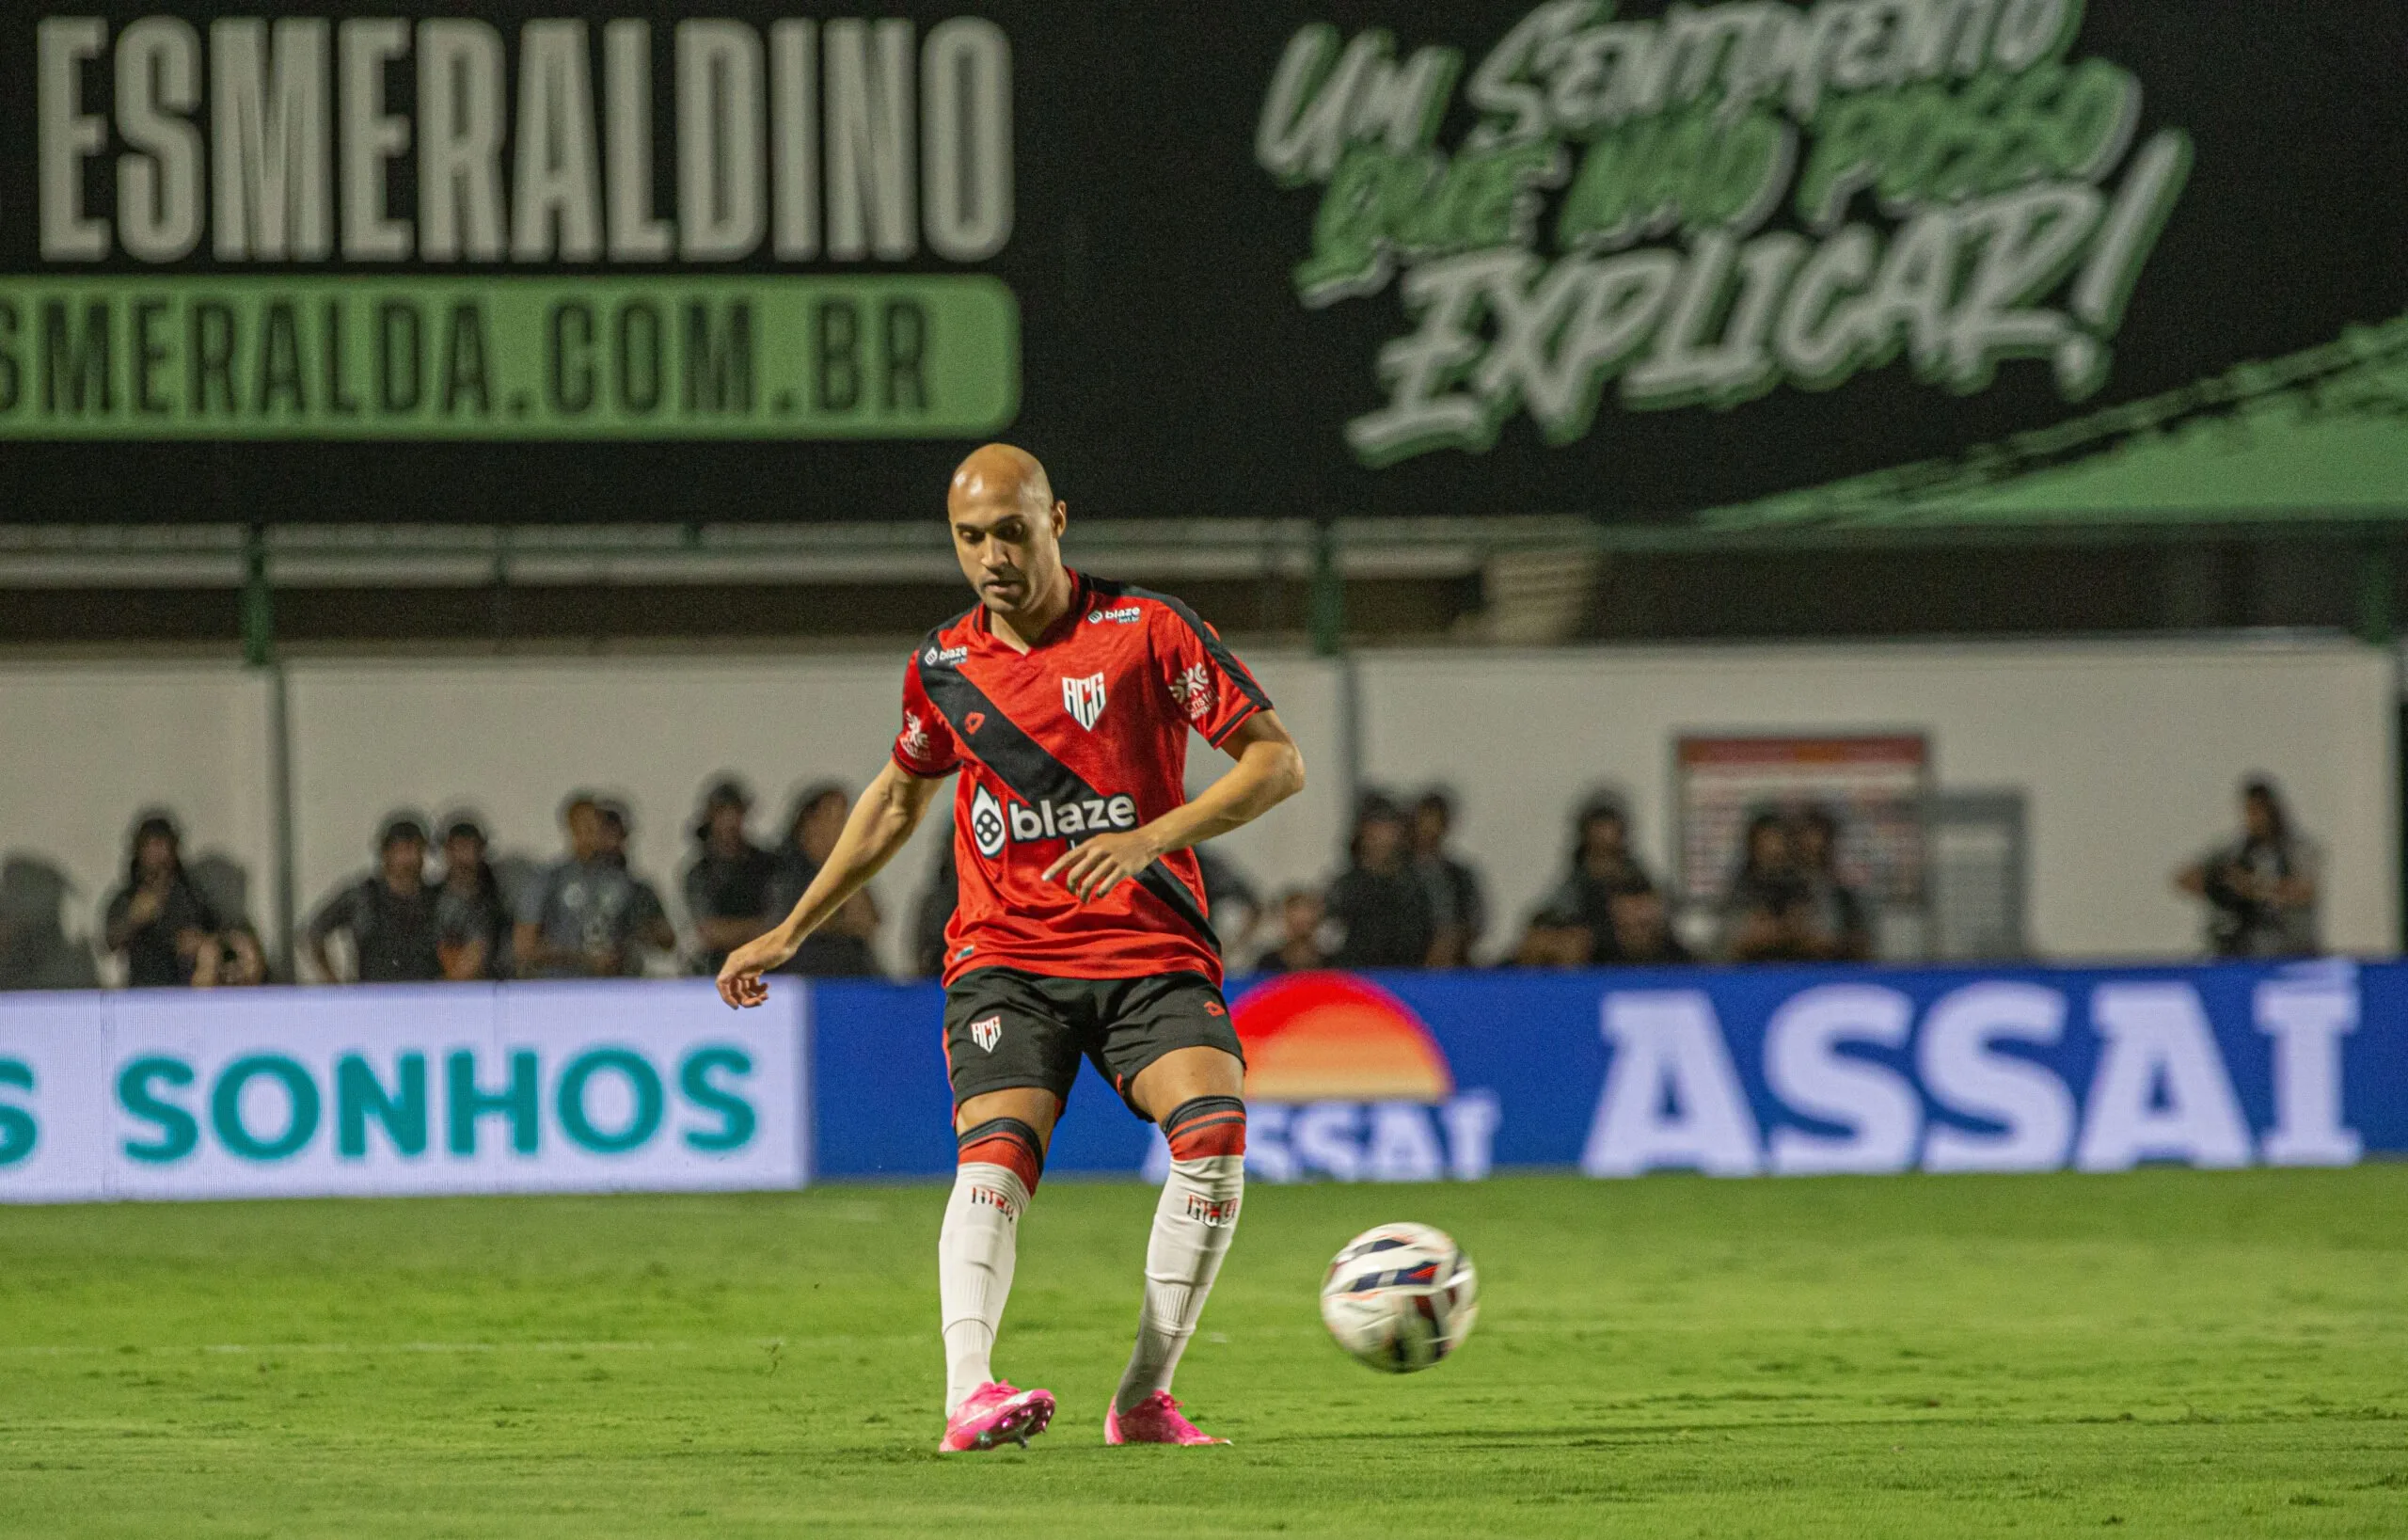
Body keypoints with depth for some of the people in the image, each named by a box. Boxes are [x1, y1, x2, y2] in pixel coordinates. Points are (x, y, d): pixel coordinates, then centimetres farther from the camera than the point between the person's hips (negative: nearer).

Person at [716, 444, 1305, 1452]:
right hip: (1005, 960, 1)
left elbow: (1277, 762, -3)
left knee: (1214, 1125, -25)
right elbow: (898, 797, 28)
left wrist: (1154, 836, -17)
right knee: (999, 1146, -24)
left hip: (1150, 950, -1)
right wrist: (792, 931, 29)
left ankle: (1144, 1399, -15)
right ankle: (968, 1394, -39)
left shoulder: (1146, 631, -2)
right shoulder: (943, 668, 10)